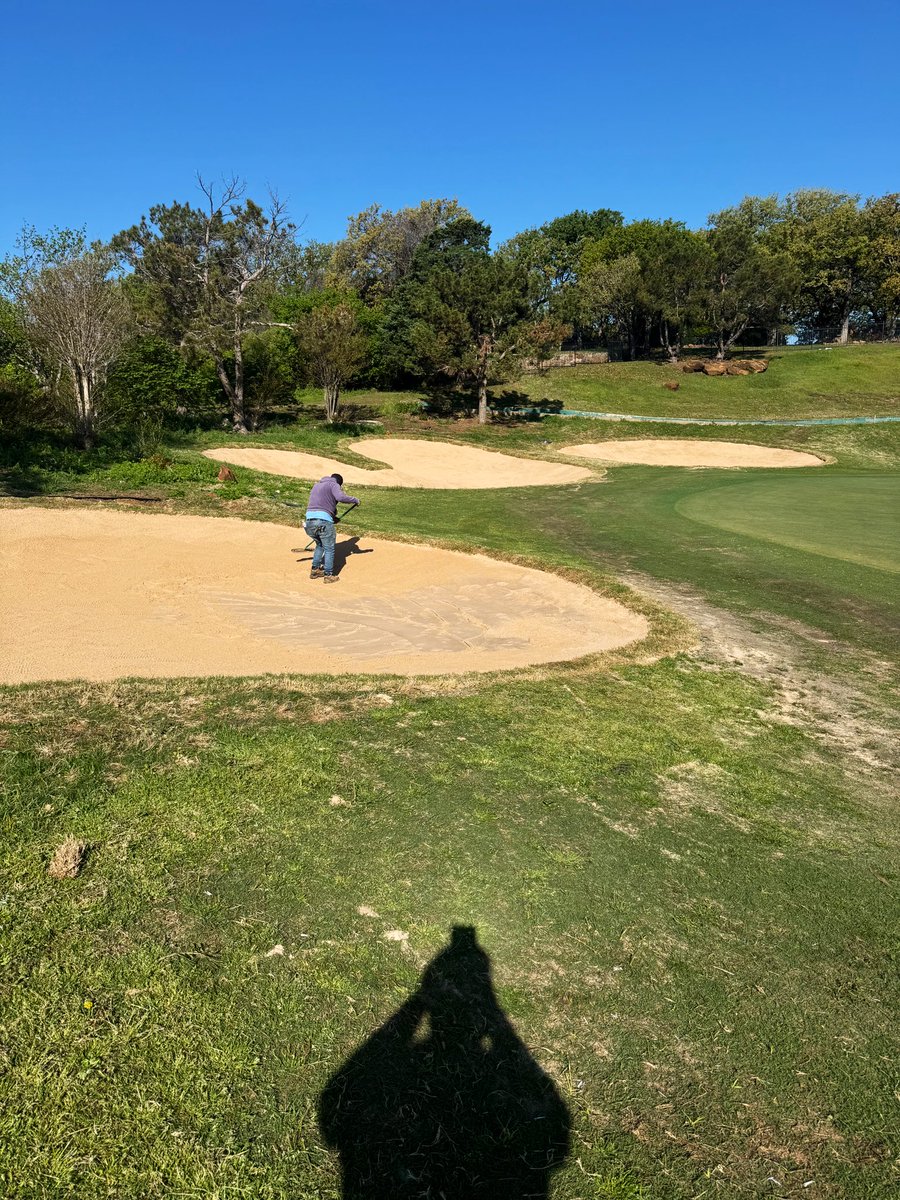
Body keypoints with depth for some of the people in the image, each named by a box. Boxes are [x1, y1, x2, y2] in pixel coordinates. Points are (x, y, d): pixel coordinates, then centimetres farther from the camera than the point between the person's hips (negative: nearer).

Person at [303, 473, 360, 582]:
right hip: (323, 521, -7)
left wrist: (333, 517, 26)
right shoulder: (334, 485, 4)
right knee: (329, 549, 7)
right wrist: (354, 500, -2)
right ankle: (328, 575, 9)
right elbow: (340, 497, -17)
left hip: (309, 519, 7)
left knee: (320, 545, 27)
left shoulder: (316, 485, 27)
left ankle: (315, 570, 29)